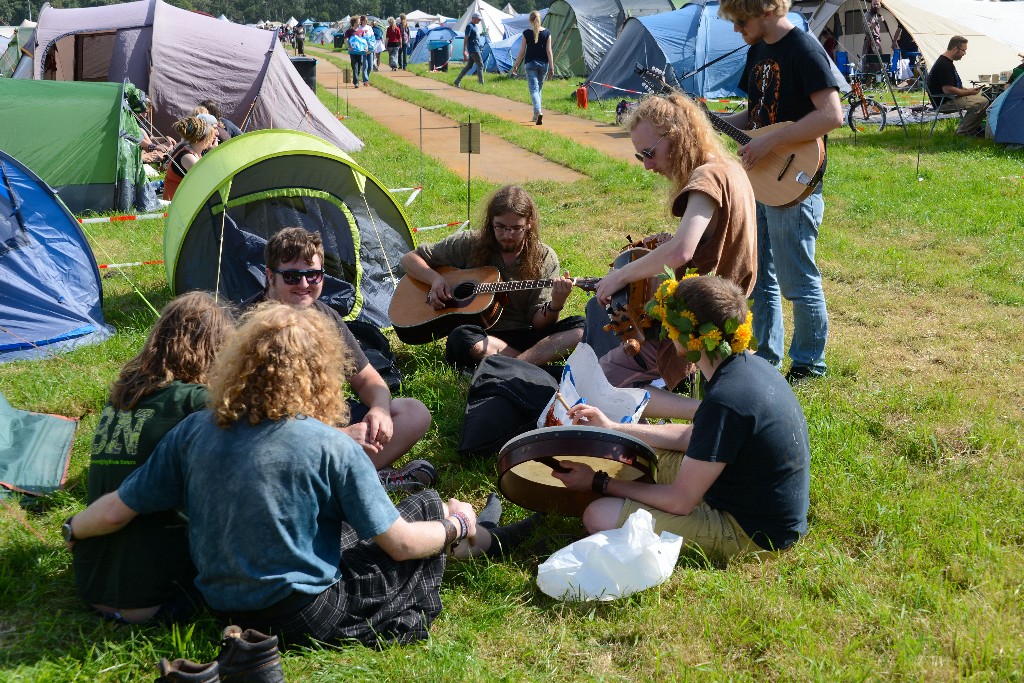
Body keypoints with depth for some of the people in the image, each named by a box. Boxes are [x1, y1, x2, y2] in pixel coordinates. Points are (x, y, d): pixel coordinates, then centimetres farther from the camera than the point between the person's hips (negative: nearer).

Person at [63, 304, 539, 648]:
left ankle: (483, 540, 39)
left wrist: (74, 532, 18)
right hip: (307, 618, -5)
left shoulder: (193, 433, -9)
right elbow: (400, 544, -14)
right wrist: (455, 530, 6)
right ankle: (481, 541, 38)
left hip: (222, 607, 6)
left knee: (349, 519, 24)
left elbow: (116, 512, -3)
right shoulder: (333, 448, -21)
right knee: (429, 507, 9)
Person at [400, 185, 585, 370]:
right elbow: (410, 258, 10)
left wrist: (555, 306, -25)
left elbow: (538, 322, -3)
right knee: (460, 338, -38)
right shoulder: (470, 244, 2)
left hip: (526, 336, 1)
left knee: (582, 328, -26)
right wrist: (435, 279, -10)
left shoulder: (544, 259, 2)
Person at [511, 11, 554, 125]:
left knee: (534, 90, -7)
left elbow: (522, 52, -2)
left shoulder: (526, 33, -4)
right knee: (539, 89, 17)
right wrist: (551, 68, 1)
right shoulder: (547, 33, 0)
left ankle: (539, 112, -30)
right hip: (543, 64, 3)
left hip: (530, 64, -3)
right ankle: (536, 115, 26)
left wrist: (515, 66, 7)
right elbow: (549, 51, -2)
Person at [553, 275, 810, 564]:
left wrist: (599, 482, -11)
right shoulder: (753, 365, 0)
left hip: (752, 535, -9)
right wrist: (613, 428, 13)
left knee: (599, 516, -16)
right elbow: (693, 437, 14)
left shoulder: (724, 401, -30)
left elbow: (680, 501, -23)